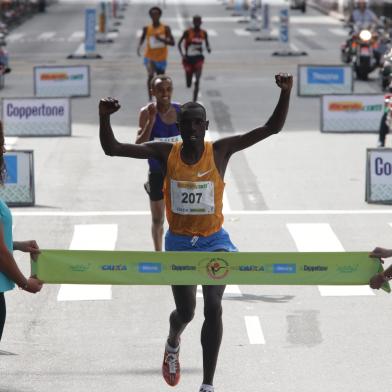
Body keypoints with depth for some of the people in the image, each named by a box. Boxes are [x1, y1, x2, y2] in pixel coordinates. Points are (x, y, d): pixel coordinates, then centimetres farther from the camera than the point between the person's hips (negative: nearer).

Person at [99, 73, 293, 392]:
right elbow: (112, 148, -11)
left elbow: (272, 128, -15)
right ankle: (173, 343, 50)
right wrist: (104, 117, -28)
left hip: (214, 240, -1)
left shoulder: (220, 151, -11)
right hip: (179, 243, 1)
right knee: (185, 312, 11)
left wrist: (286, 93, -29)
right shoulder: (165, 153, -9)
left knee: (213, 306, -17)